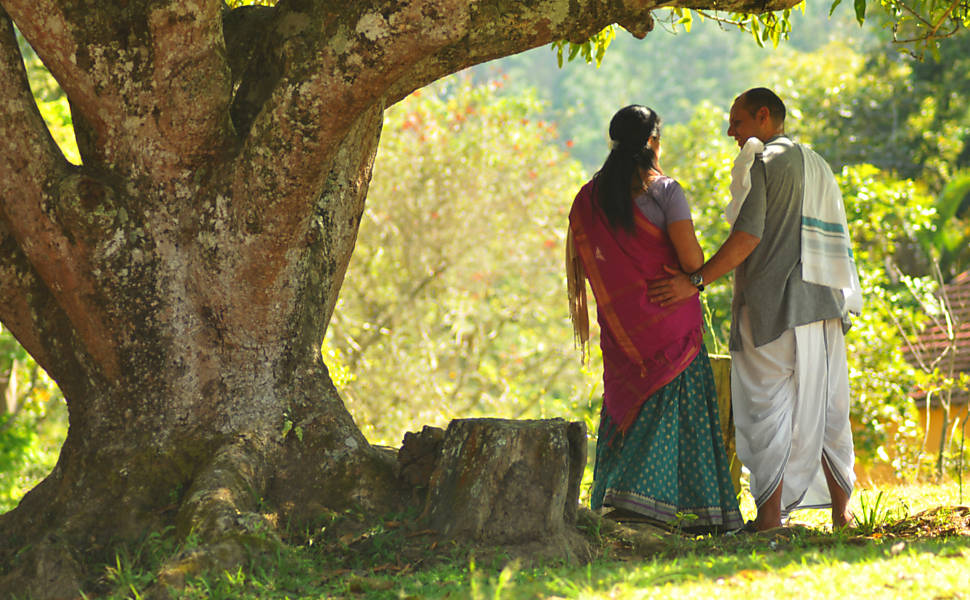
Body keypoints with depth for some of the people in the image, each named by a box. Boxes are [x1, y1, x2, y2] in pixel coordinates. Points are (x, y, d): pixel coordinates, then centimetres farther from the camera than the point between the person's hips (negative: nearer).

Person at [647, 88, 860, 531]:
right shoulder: (818, 167, 20)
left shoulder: (759, 161, -4)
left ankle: (770, 517, -8)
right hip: (823, 304, 7)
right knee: (825, 410, 10)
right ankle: (842, 513, 10)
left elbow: (748, 236, -16)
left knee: (768, 411, -5)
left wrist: (696, 280, -19)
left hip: (772, 305, -7)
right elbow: (837, 245, 19)